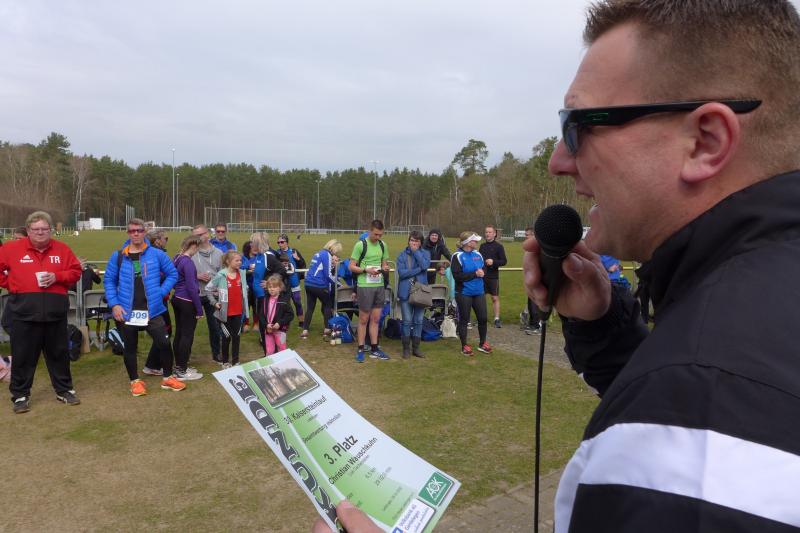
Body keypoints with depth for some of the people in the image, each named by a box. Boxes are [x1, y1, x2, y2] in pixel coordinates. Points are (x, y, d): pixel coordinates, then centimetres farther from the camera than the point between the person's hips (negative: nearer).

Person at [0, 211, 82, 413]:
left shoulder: (62, 249, 4)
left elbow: (75, 271, 7)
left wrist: (57, 277, -9)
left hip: (55, 310, 2)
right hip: (24, 311, -1)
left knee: (59, 353, 12)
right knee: (23, 355, 6)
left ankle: (64, 390, 25)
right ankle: (20, 395, 19)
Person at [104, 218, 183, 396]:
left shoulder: (157, 254, -1)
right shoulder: (118, 256, 0)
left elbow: (172, 274, 7)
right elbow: (109, 281, 4)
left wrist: (161, 292, -4)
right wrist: (114, 304, -5)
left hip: (153, 310, 0)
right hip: (126, 312, 1)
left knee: (164, 343, 0)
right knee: (130, 348, 12)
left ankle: (167, 378, 20)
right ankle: (135, 381, 30)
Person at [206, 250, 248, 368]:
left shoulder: (242, 273, 1)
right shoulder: (221, 275, -13)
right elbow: (208, 288, -5)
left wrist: (244, 302, 10)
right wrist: (214, 302, -7)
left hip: (238, 312, 4)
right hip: (226, 312, -4)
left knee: (236, 336, 11)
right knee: (227, 337, 8)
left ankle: (235, 361, 22)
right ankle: (225, 362, 23)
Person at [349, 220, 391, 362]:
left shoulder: (383, 245, 9)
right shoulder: (360, 245, -8)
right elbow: (352, 266, -7)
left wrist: (385, 268, -4)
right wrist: (366, 270, -21)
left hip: (379, 285, 5)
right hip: (365, 286, -5)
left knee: (376, 319, 11)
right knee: (364, 319, 3)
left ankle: (374, 349, 20)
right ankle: (360, 350, 13)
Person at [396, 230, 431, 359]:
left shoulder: (425, 253, 4)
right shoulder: (402, 255, 0)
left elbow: (425, 265, -16)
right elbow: (401, 272, -12)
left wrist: (415, 251, -10)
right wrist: (419, 269, -14)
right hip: (406, 292, -1)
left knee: (418, 321, 8)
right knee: (407, 321, 3)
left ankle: (416, 347, 20)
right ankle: (406, 348, 14)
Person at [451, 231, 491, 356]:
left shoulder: (478, 254, 6)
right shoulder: (457, 256, -13)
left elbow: (484, 269, 14)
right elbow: (457, 276, -20)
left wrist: (482, 272, -10)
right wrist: (475, 274, -20)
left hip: (479, 293, 6)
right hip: (464, 294, -6)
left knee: (483, 318, 10)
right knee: (464, 320, 6)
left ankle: (482, 343, 28)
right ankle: (464, 346, 19)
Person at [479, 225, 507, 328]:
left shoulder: (499, 247, -2)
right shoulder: (482, 246, 12)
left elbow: (504, 261, -6)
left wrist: (493, 262, -20)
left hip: (493, 276, -4)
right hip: (481, 276, 4)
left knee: (495, 298, 1)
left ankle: (497, 319, 8)